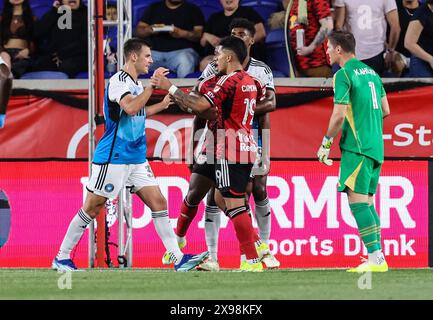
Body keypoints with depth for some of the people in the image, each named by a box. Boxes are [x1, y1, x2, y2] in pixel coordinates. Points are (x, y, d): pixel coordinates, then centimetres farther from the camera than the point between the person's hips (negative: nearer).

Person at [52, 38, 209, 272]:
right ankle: (61, 258, 8)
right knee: (92, 208, -2)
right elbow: (130, 108, -31)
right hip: (113, 158, -8)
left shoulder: (136, 83, 15)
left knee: (158, 202, 0)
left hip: (136, 159, 8)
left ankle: (179, 260, -2)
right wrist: (153, 84, -26)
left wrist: (162, 105, 25)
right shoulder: (118, 81, -13)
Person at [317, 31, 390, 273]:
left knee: (357, 200, -10)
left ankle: (376, 258, -18)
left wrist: (326, 143, -4)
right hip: (376, 147, 8)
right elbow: (385, 110, 19)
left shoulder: (344, 74, -9)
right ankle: (377, 258, 9)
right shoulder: (370, 72, 16)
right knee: (367, 202, 12)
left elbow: (339, 115, -15)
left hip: (356, 147, -8)